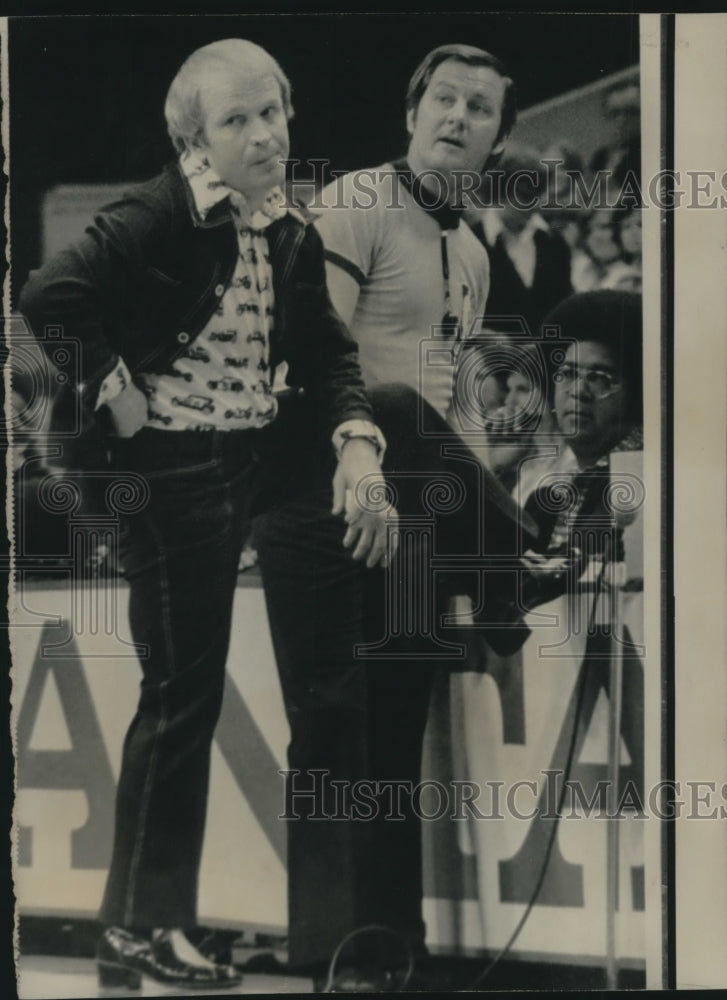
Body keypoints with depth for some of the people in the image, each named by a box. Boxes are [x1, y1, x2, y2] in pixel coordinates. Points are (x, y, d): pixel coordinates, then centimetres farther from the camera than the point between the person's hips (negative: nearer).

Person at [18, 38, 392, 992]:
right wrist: (119, 401, -18)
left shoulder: (293, 235, 8)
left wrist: (358, 450, -12)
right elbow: (50, 298, -26)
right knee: (184, 691, -4)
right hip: (173, 469, -7)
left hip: (259, 454, 8)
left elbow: (327, 357, 5)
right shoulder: (158, 215, -14)